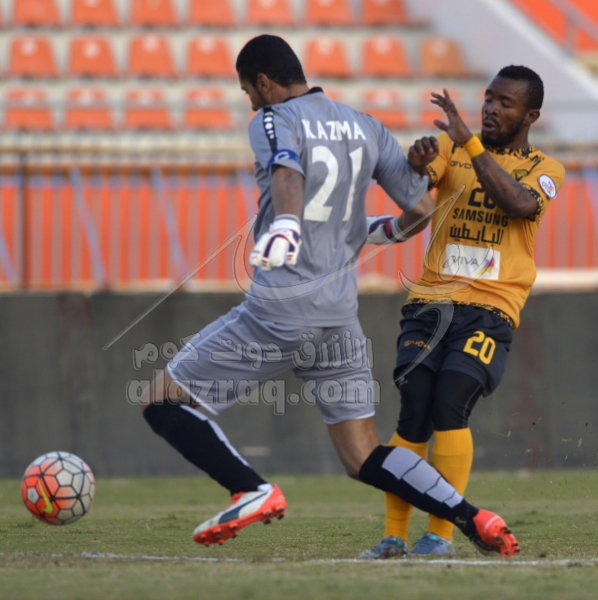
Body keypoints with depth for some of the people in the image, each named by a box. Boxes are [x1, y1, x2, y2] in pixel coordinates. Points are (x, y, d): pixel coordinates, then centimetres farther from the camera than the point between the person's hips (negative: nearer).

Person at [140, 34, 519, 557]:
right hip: (341, 313, 7)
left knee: (163, 401, 5)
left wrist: (286, 224, -48)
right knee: (365, 459, 10)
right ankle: (471, 517, -8)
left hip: (278, 311, -7)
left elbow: (288, 175, -27)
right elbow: (420, 210, 14)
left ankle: (253, 493, -11)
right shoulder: (365, 128, 13)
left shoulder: (274, 122, -4)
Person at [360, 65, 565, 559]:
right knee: (413, 416, -8)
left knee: (450, 408, -18)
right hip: (431, 302, 2)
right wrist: (418, 162, -29)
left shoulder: (544, 170, 8)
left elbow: (518, 205, -14)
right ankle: (394, 536, -1)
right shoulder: (452, 147, 13)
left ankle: (442, 534, -11)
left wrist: (469, 143, -18)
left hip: (490, 309, -2)